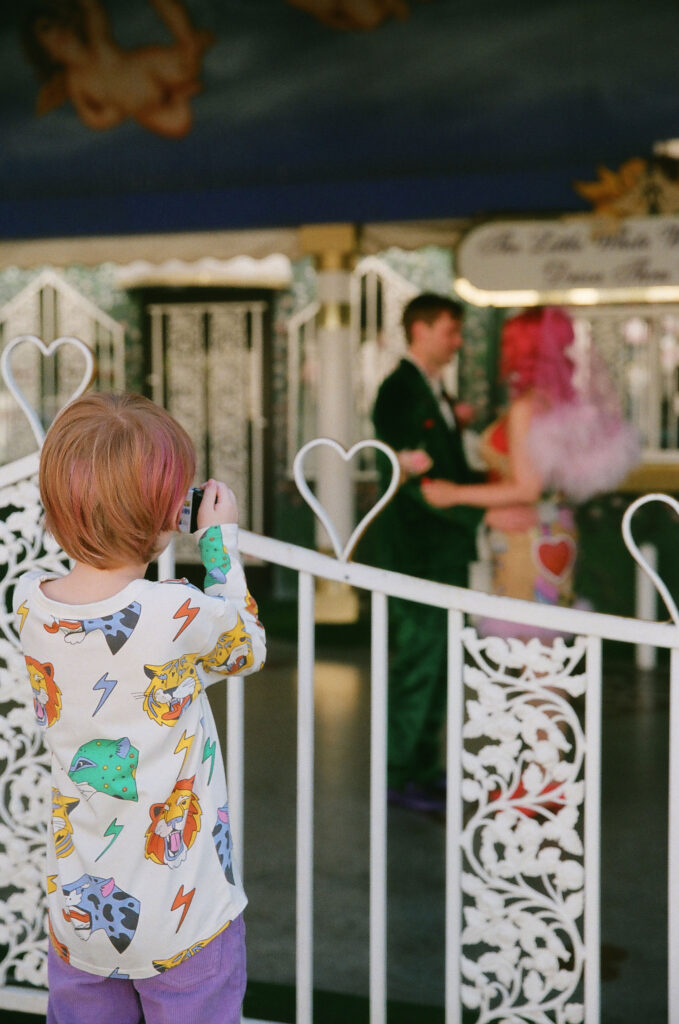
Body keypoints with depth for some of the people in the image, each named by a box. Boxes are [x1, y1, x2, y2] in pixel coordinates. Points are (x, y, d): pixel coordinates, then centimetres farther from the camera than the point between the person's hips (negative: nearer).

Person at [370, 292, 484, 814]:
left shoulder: (435, 391, 16)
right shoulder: (399, 392, -14)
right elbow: (416, 480, -22)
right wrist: (483, 513, -26)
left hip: (447, 551, 9)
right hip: (417, 550, -9)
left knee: (439, 661, 14)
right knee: (418, 659, -3)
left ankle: (424, 765, 24)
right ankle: (398, 774, 8)